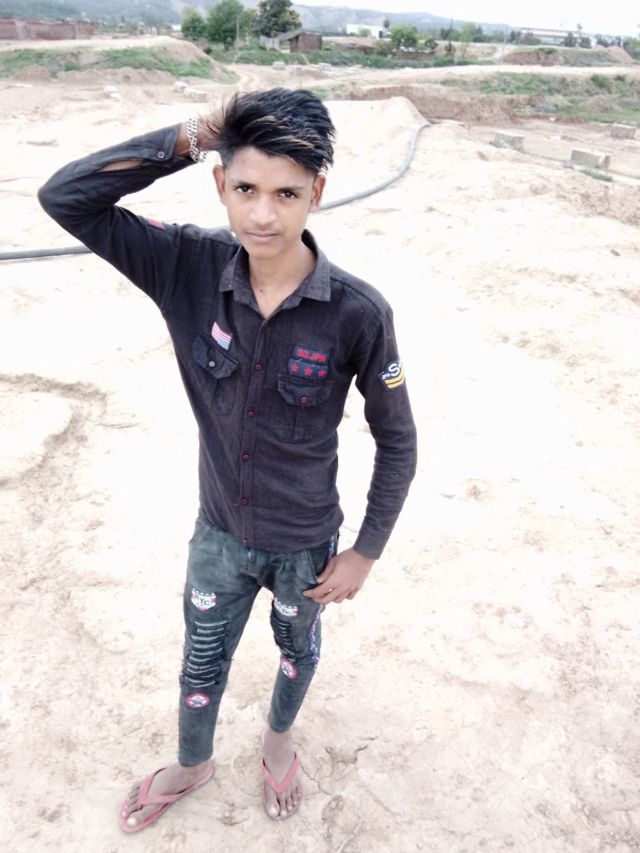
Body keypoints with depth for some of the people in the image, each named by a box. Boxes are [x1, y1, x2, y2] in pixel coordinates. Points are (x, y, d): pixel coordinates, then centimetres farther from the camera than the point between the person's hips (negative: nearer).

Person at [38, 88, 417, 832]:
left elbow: (396, 440, -14)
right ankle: (191, 765, 58)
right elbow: (64, 196, -23)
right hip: (219, 533, 2)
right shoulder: (190, 268, -19)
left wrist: (366, 553, -9)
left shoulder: (357, 313, -26)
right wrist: (189, 138, -29)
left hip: (305, 543, -1)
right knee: (201, 666, 25)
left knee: (297, 649, 28)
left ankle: (279, 739, 62)